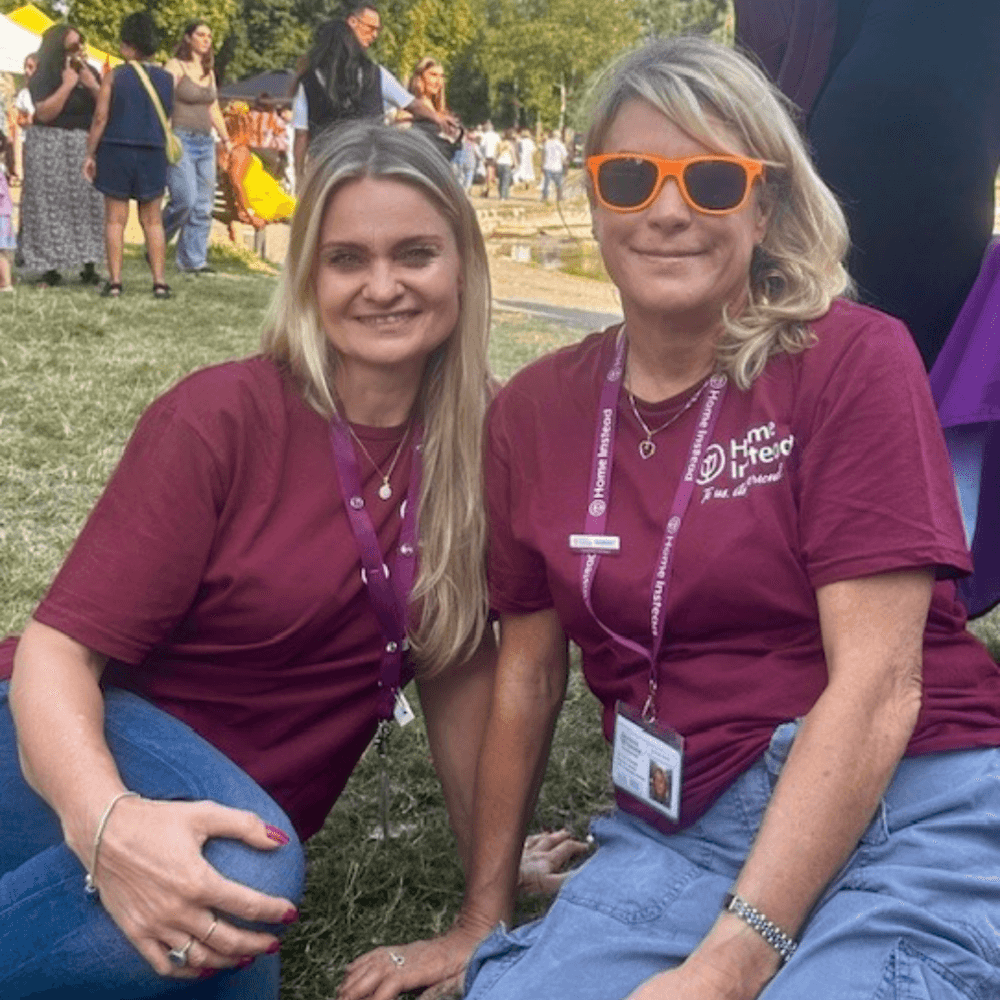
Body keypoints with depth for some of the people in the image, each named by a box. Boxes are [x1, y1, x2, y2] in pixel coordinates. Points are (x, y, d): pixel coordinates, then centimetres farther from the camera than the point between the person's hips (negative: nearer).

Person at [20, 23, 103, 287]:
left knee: (89, 204, 1)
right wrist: (67, 84, -19)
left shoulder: (90, 72, 11)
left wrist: (92, 86, -9)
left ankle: (88, 266, 3)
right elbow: (44, 113, -19)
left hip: (86, 147, 5)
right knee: (51, 207, -6)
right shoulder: (43, 77, -7)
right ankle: (50, 268, -3)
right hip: (51, 149, -5)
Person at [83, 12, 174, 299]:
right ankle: (160, 281, 4)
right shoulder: (167, 79, 3)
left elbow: (101, 117, -7)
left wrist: (90, 154, -2)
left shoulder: (114, 76, -6)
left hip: (116, 150, -2)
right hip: (153, 155, 2)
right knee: (152, 220, 9)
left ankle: (115, 281, 0)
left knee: (115, 219, 3)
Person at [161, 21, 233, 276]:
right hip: (180, 140, -7)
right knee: (185, 200, -17)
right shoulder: (175, 67, -4)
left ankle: (193, 260, 7)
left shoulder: (208, 72, 18)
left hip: (205, 142, 7)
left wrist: (226, 139, 23)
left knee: (203, 206, 2)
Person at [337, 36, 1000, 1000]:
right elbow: (528, 671, 12)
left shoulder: (852, 360, -8)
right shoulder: (535, 411, 6)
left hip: (912, 812, -3)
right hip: (675, 833, 3)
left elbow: (876, 682, -14)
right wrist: (480, 923, 16)